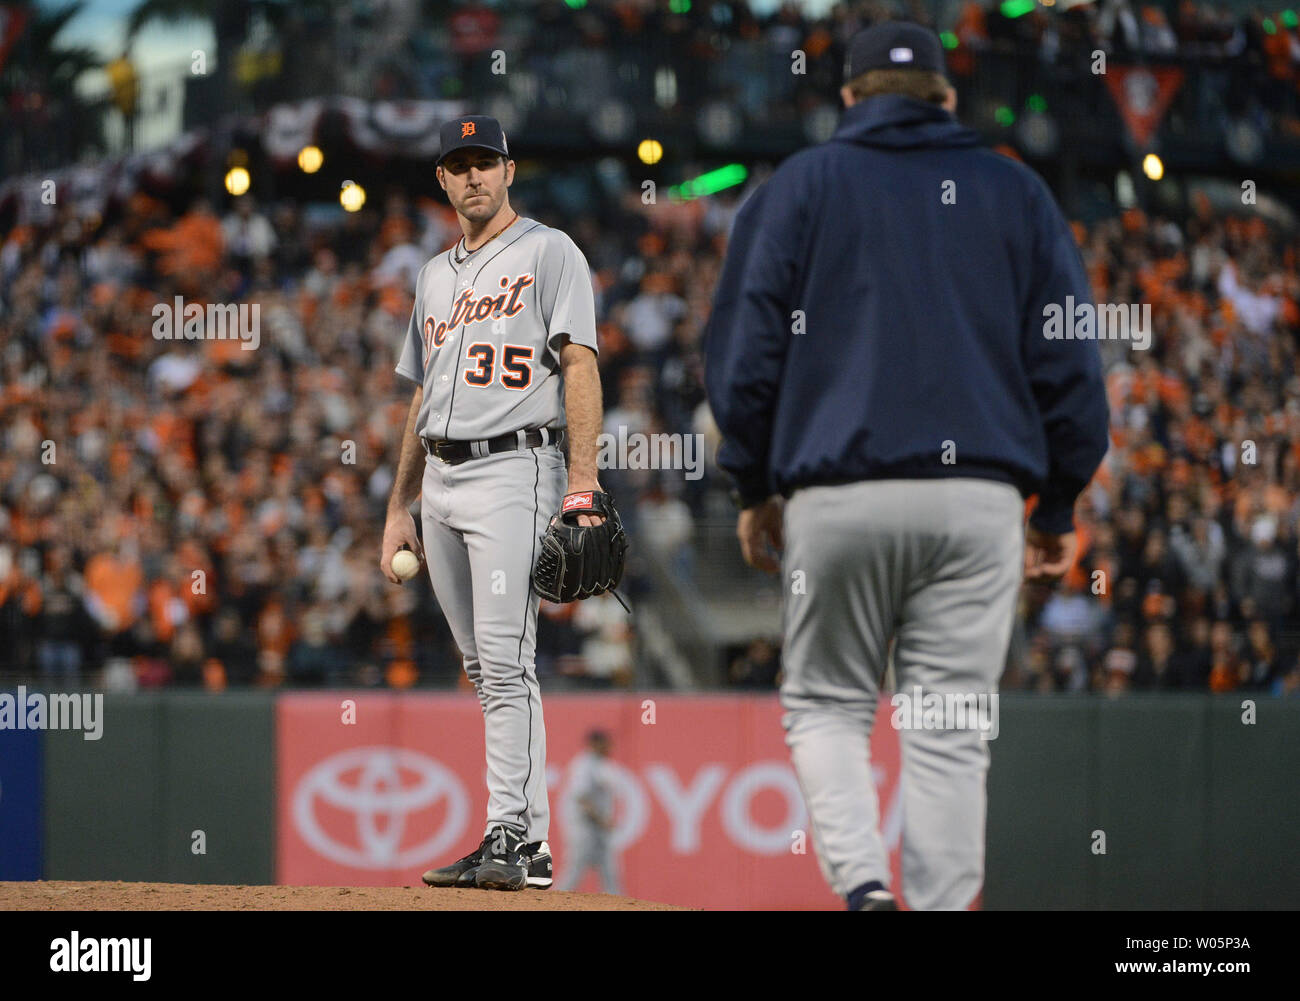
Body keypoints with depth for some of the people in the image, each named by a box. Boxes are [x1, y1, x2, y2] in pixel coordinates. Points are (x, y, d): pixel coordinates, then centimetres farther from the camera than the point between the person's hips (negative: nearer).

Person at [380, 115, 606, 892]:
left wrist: (582, 481, -18)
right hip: (441, 482, 8)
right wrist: (400, 507, 19)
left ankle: (514, 836, -19)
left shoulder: (548, 252, 1)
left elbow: (580, 364, -8)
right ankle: (527, 840, 9)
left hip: (514, 469, -7)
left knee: (506, 660, -16)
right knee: (484, 668, 6)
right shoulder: (437, 275, 22)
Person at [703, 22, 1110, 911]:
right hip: (980, 496, 1)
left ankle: (863, 881, -11)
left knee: (826, 704, 11)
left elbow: (748, 346, 5)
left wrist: (754, 486, 13)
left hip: (837, 495, -1)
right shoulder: (1017, 193, 13)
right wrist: (1059, 505, 15)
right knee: (951, 730, 2)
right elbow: (1068, 358, 10)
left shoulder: (800, 187, 9)